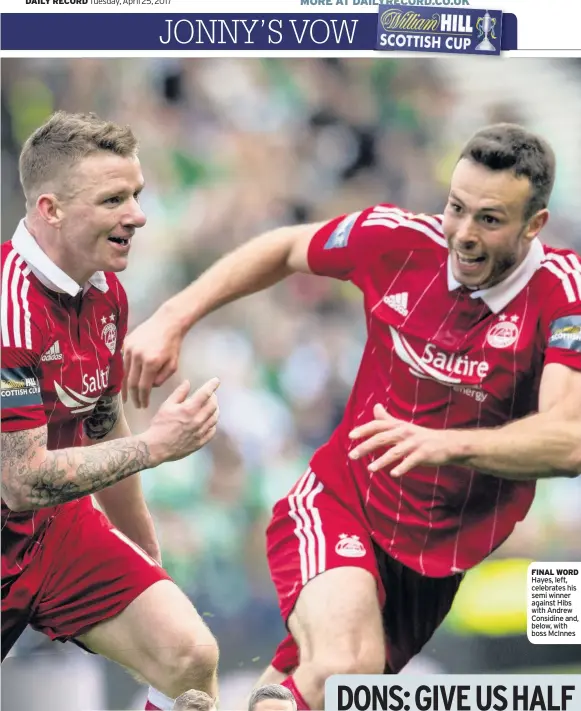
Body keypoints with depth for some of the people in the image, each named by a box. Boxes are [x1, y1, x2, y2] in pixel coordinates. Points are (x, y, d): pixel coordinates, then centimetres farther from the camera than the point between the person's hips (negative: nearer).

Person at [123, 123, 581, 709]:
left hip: (439, 554, 1)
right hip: (339, 500, -1)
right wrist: (171, 319, 2)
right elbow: (285, 249, 8)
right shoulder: (399, 239, -13)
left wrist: (447, 444, -51)